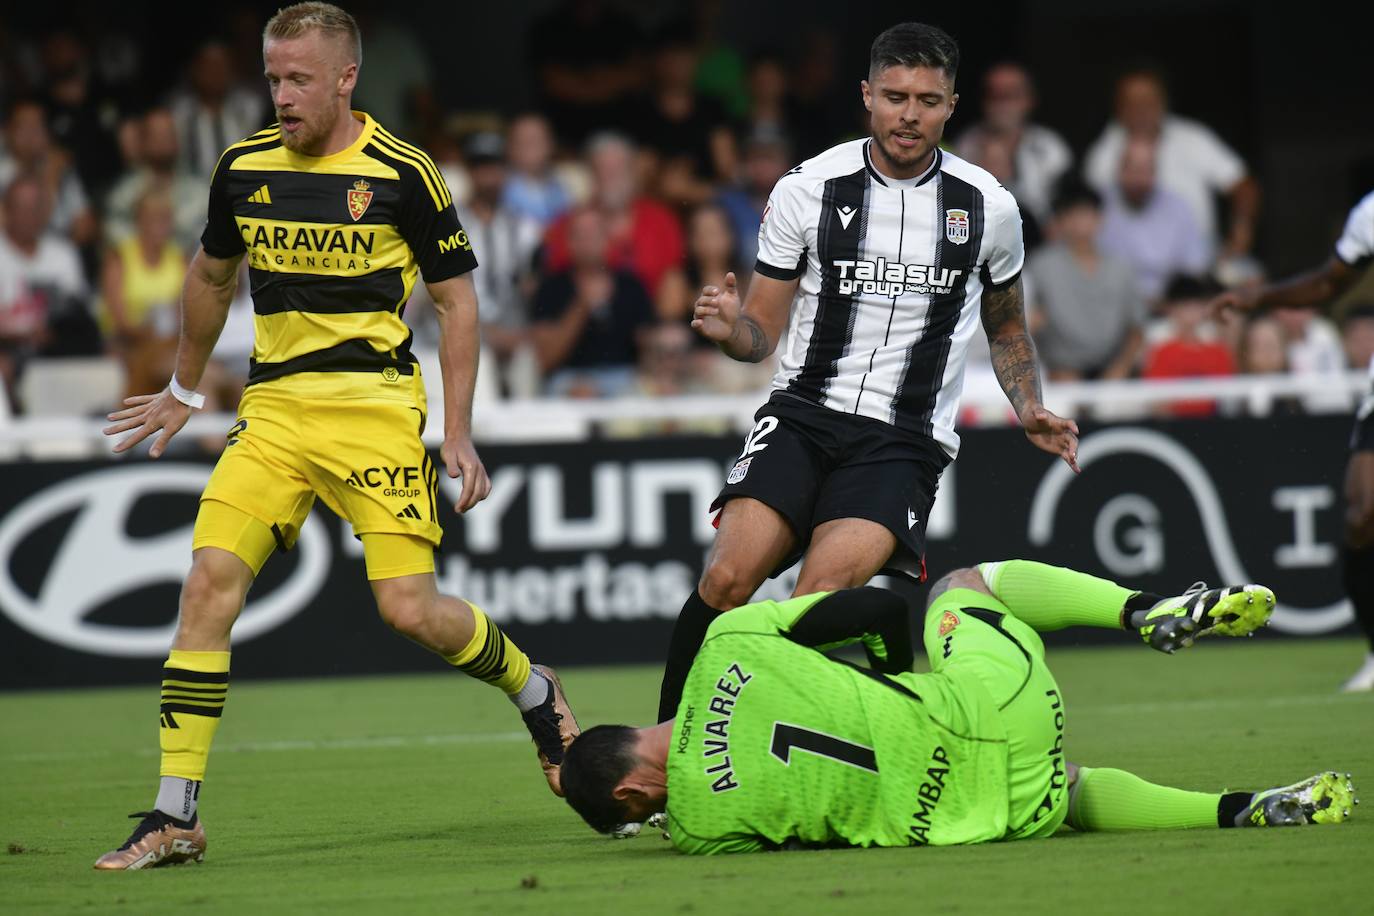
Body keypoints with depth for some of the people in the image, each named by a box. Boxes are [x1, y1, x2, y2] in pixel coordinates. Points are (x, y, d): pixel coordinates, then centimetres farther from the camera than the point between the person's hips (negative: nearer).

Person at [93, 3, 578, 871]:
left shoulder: (402, 173, -6)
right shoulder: (243, 168, 6)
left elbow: (458, 301, 1)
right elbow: (211, 276, 25)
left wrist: (458, 433, -4)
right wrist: (184, 390, 32)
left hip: (376, 404, -4)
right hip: (274, 408, 4)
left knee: (412, 610, -11)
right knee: (211, 577, -13)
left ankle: (538, 695, 21)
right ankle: (176, 816, -10)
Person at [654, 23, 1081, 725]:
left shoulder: (989, 207, 6)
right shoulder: (807, 190, 2)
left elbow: (1007, 328, 23)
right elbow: (762, 332, 7)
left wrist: (1030, 410, 6)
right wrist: (731, 329, -16)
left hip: (905, 442, -1)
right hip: (803, 412, 1)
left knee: (820, 597, -25)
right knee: (727, 579, -22)